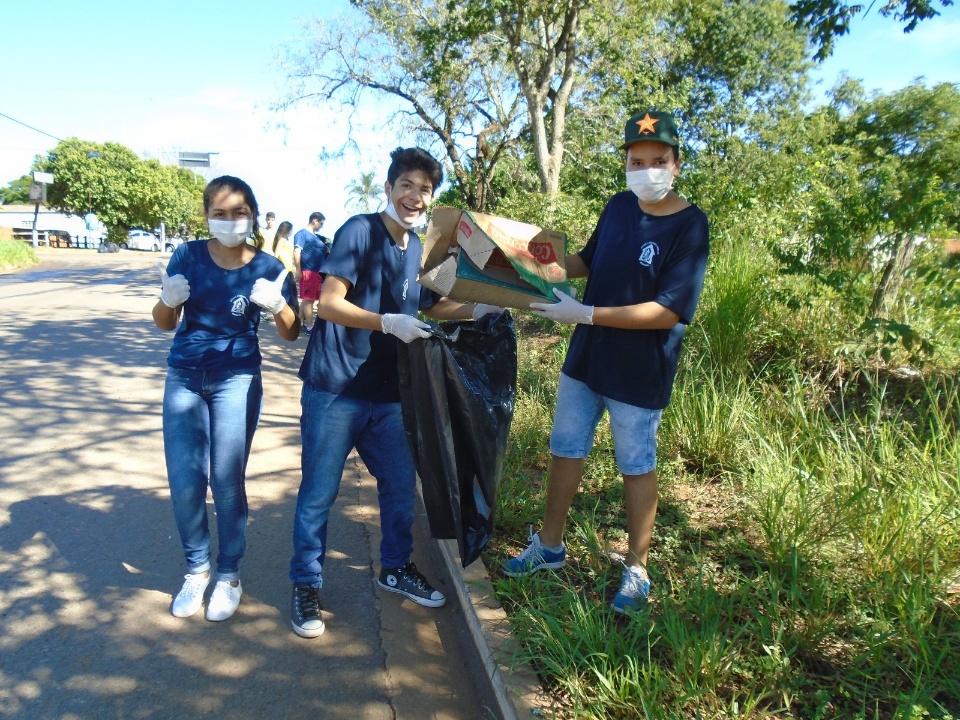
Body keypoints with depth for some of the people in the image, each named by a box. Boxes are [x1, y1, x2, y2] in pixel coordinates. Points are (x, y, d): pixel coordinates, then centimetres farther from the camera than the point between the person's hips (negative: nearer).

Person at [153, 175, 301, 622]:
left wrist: (277, 305, -22)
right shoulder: (188, 256, -2)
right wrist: (168, 300, -17)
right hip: (183, 379, 2)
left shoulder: (267, 268, -6)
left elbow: (291, 334, -1)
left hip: (237, 382, -2)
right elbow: (165, 323, 5)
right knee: (184, 484, 2)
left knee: (226, 481, -1)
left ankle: (228, 576, 18)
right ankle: (196, 570, 24)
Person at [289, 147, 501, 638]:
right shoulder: (360, 230, -12)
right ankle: (306, 584, 24)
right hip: (334, 390, -7)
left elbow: (430, 306, 23)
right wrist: (388, 323, -31)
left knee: (401, 483, 15)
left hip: (385, 394, 7)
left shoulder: (416, 248, 9)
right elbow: (328, 304, -19)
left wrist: (478, 310, 6)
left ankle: (395, 568, 37)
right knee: (319, 493, 5)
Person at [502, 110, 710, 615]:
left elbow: (670, 310, -24)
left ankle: (636, 570, 29)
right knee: (565, 451, 15)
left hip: (639, 373, -6)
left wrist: (585, 313, -28)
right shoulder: (618, 206, 2)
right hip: (585, 357, 6)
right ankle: (549, 545, 35)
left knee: (637, 468, 9)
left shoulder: (689, 226, -17)